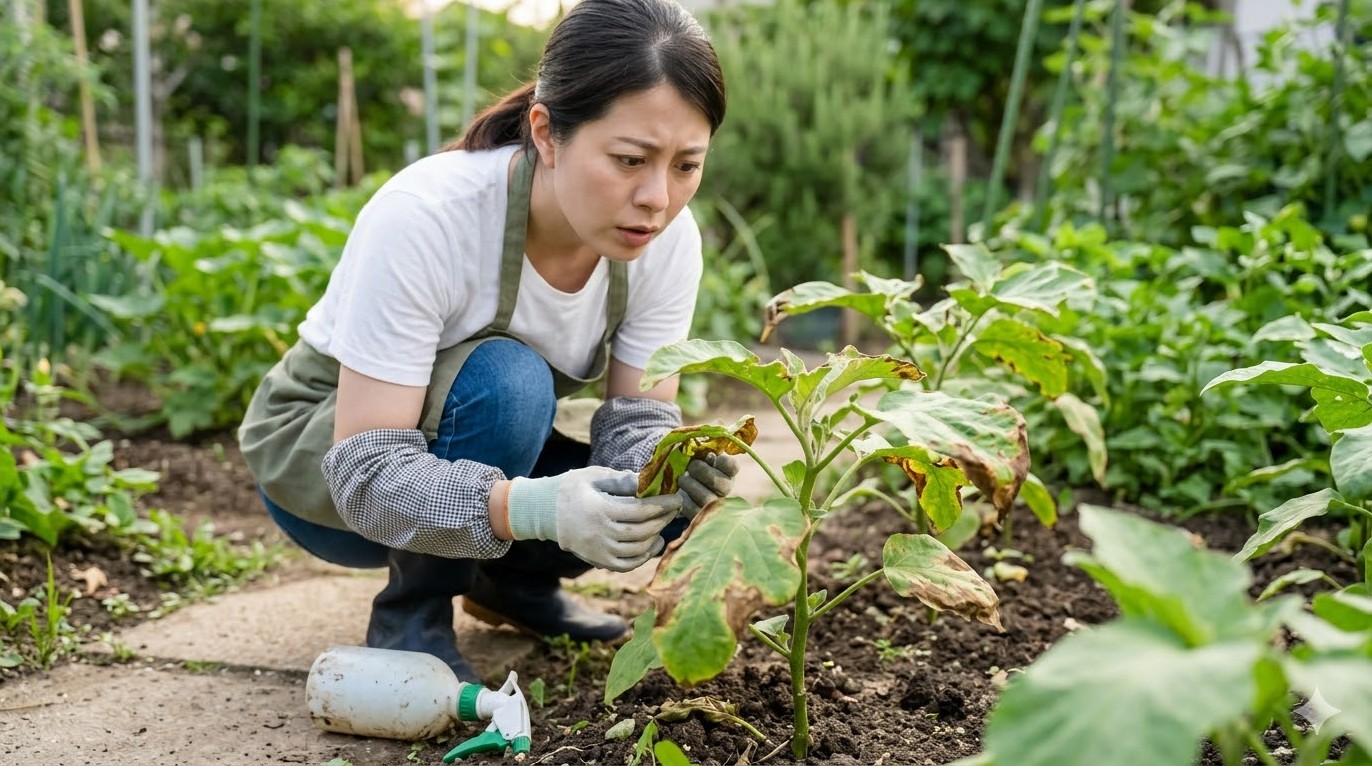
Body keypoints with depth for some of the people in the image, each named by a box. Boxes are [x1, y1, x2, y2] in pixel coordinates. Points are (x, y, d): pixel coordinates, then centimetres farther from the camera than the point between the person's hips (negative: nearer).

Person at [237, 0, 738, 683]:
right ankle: (411, 615, -11)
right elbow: (368, 477, -36)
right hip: (321, 456, -5)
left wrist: (670, 468, -39)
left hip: (480, 451, 5)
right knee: (507, 382, -35)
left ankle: (510, 580, 9)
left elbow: (637, 417, -15)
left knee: (674, 490, -20)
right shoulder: (423, 218, -35)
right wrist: (536, 507, -53)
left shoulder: (667, 239, -19)